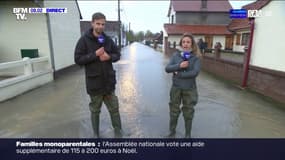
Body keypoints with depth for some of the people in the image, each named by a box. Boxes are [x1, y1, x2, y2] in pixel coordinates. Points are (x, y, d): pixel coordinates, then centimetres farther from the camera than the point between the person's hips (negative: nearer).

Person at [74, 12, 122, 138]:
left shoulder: (108, 39, 4)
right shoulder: (84, 40, -7)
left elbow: (117, 54, 10)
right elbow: (78, 59, -11)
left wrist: (109, 57, -11)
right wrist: (95, 54, -21)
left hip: (109, 81, 3)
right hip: (94, 83, -3)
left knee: (114, 109, 11)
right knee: (95, 111, 14)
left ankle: (118, 133, 28)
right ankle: (96, 134, 34)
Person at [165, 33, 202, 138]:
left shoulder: (196, 57, -7)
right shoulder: (176, 55, -1)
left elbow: (195, 72, -20)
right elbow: (167, 68, -9)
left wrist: (179, 74, -18)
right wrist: (179, 66, -23)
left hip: (189, 89, -1)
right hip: (176, 88, 2)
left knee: (188, 113, 14)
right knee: (174, 111, 15)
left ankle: (188, 134, 36)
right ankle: (172, 131, 37)